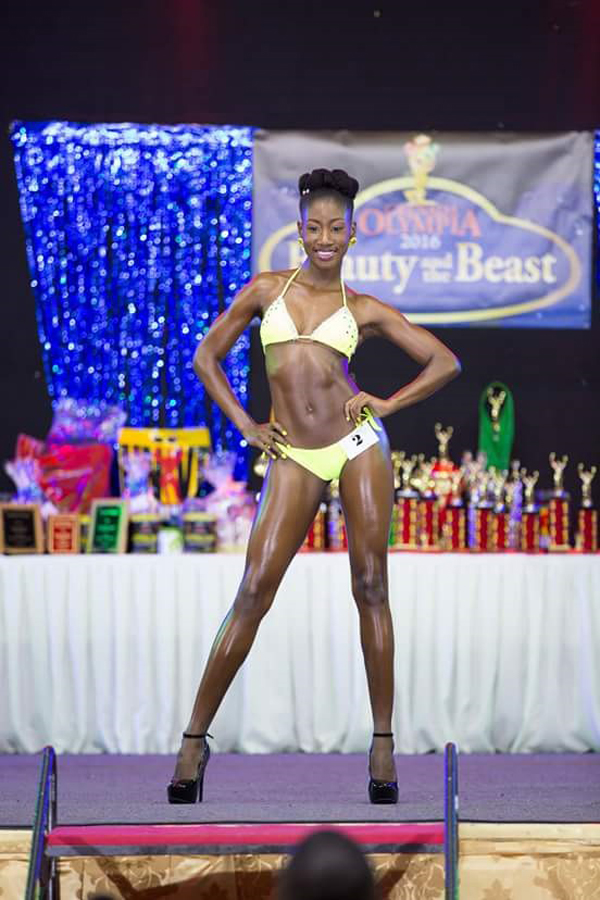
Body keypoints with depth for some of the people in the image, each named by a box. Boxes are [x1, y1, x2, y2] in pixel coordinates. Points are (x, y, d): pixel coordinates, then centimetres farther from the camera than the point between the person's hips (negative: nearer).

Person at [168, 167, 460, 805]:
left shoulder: (364, 310, 8)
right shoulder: (266, 290, 8)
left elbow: (444, 361, 11)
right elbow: (207, 358, 14)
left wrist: (388, 404, 0)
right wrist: (245, 426, 5)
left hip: (358, 444, 0)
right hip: (293, 459, 0)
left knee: (370, 589, -2)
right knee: (253, 594, -6)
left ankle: (383, 742, 4)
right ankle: (194, 739, -1)